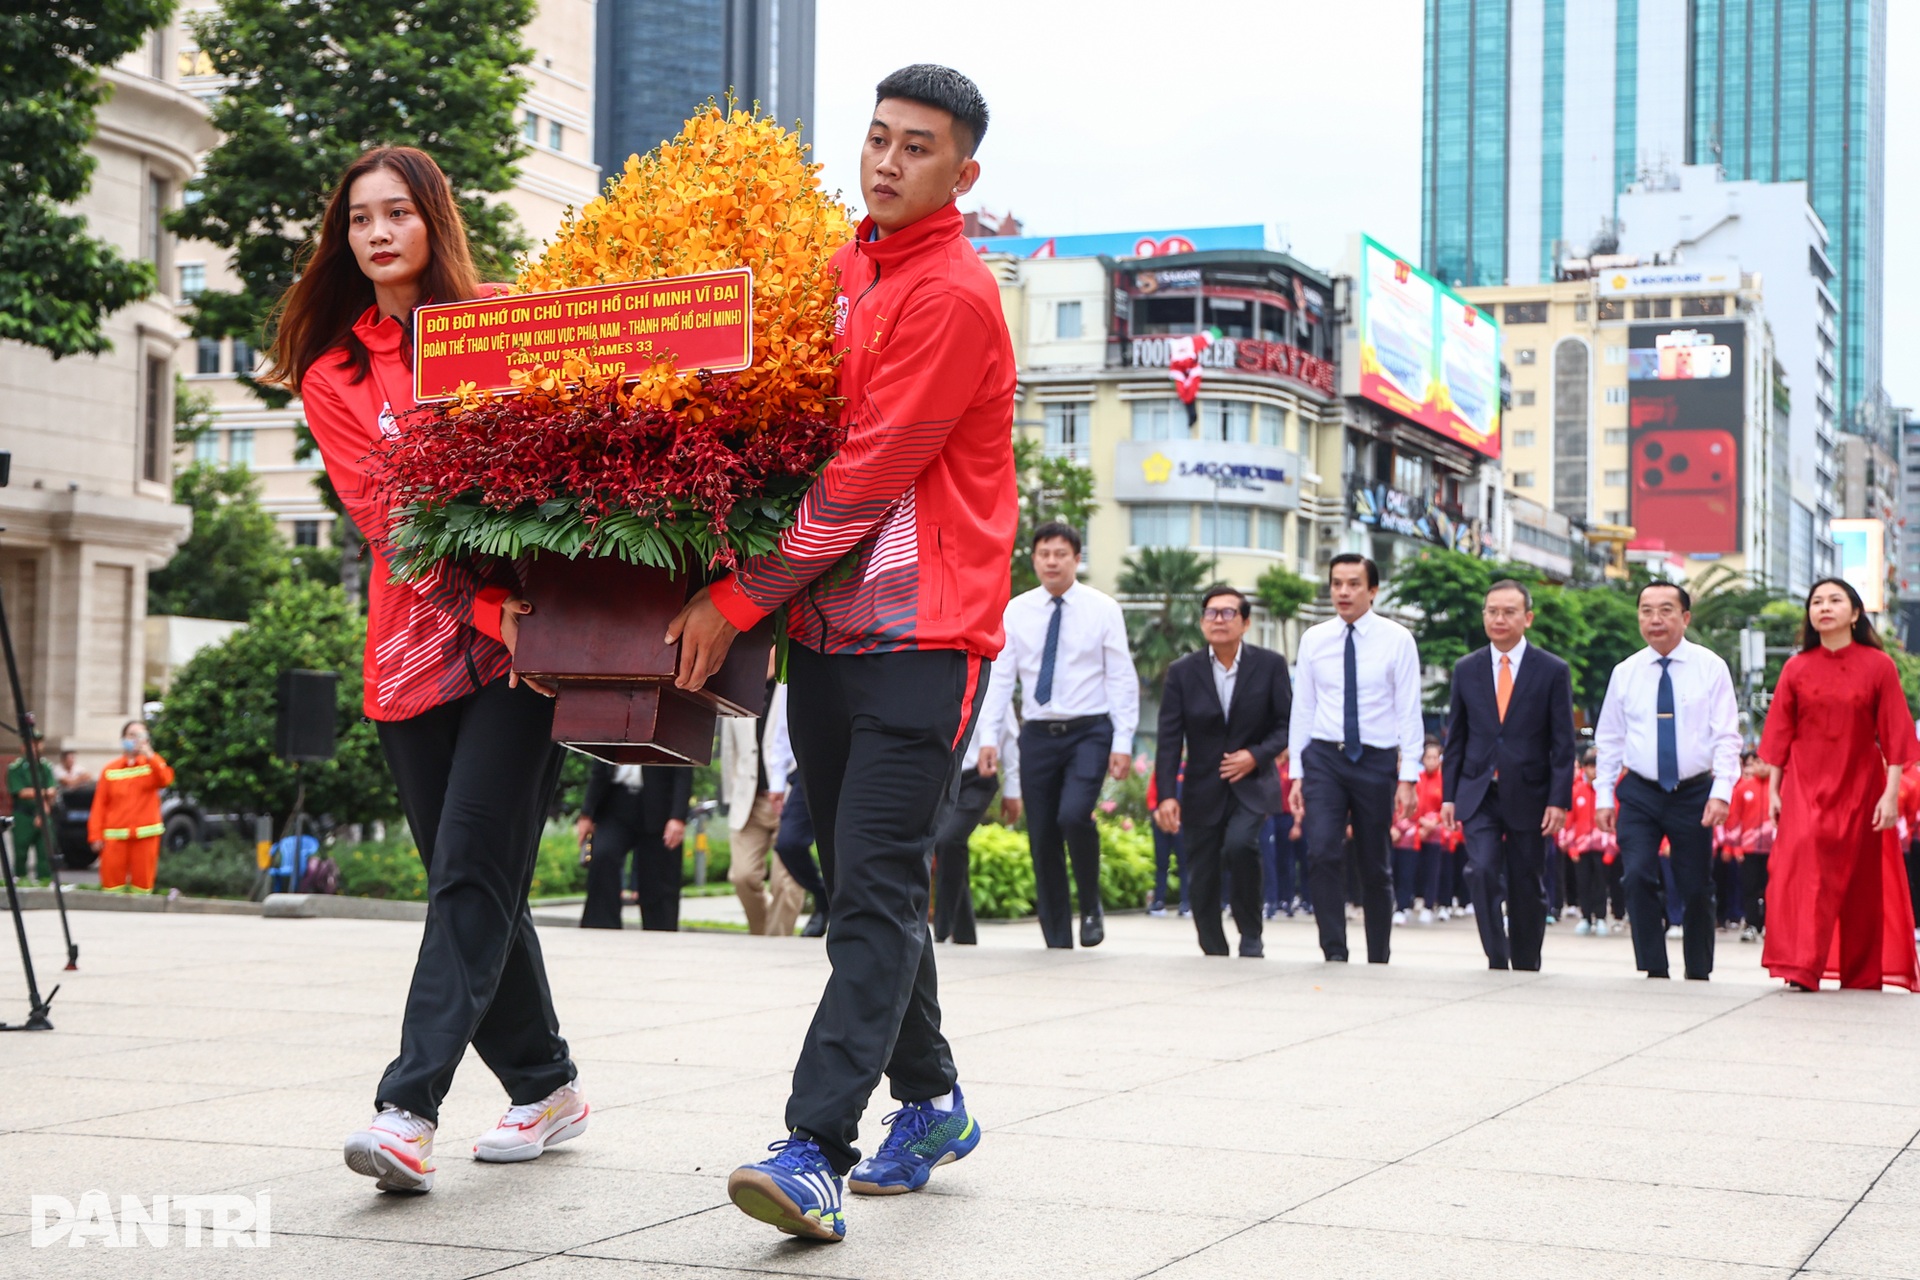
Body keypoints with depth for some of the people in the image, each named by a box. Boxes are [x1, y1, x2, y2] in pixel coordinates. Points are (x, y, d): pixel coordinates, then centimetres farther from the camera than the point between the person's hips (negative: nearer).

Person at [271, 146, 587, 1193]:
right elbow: (384, 515, -2)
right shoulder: (334, 375, 10)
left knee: (472, 872, -13)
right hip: (416, 648, 3)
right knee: (471, 880, 8)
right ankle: (545, 1087, 23)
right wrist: (488, 607, -16)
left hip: (523, 645, -3)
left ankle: (408, 1109, -19)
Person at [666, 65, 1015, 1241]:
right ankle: (932, 1105, 26)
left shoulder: (954, 297, -11)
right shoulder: (843, 272, 15)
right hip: (829, 627, 8)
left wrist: (739, 598, -15)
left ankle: (816, 1149, -17)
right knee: (867, 887, 13)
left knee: (878, 889, -12)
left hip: (925, 635, -8)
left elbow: (867, 477, -16)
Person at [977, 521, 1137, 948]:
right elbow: (1000, 677, 6)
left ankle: (1091, 906, -1)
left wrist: (1123, 742, -8)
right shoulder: (1017, 611, 6)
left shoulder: (1103, 609, 0)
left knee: (1074, 814, -25)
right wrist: (988, 737, -3)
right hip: (1038, 733, 3)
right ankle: (1056, 940, 12)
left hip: (1089, 732, -3)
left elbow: (1122, 678, -1)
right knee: (1041, 837, 2)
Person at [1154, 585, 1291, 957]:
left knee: (1239, 843, -28)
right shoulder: (1182, 672, -1)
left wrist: (1257, 755, -15)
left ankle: (1251, 935, -9)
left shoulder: (1270, 665, -2)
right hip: (1203, 788, 2)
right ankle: (1214, 954, 20)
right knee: (1203, 881, 2)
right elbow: (1169, 739, -3)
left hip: (1252, 783, -2)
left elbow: (1287, 724, 2)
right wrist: (1166, 795, -13)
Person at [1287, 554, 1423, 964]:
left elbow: (1409, 712, -3)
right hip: (1323, 757, 1)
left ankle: (1378, 958, 20)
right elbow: (1302, 710, 9)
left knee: (1375, 865, 7)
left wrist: (1408, 777, -9)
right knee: (1323, 852, -16)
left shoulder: (1397, 640, -2)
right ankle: (1334, 950, -10)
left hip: (1376, 760, -1)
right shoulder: (1313, 640, 6)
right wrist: (1297, 774, 5)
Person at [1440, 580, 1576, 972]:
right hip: (1479, 793, 1)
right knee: (1482, 871, -17)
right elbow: (1455, 738, 10)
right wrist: (1449, 795, 4)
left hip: (1529, 795, -1)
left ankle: (1526, 969, 21)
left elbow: (1563, 744, -2)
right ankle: (1497, 961, -10)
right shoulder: (1466, 669, 7)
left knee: (1527, 888, 6)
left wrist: (1559, 801, -9)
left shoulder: (1553, 671, 0)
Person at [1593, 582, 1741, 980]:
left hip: (1693, 792, -1)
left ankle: (1698, 974, 19)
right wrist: (1604, 795, 3)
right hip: (1639, 793, 1)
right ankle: (1654, 969, -7)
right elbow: (1609, 740, 10)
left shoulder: (1711, 667, -1)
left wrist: (1721, 792, -15)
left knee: (1696, 888, 4)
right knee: (1638, 876, -15)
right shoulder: (1625, 672, 6)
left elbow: (1727, 737, -5)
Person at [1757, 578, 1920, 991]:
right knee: (1804, 864, -15)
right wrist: (1773, 790, 1)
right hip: (1805, 786, 0)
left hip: (1859, 785, 0)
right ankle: (1801, 968, -18)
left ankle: (1862, 973, 20)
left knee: (1861, 877, 7)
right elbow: (1780, 733, 5)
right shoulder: (1796, 668, 2)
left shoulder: (1879, 666, -2)